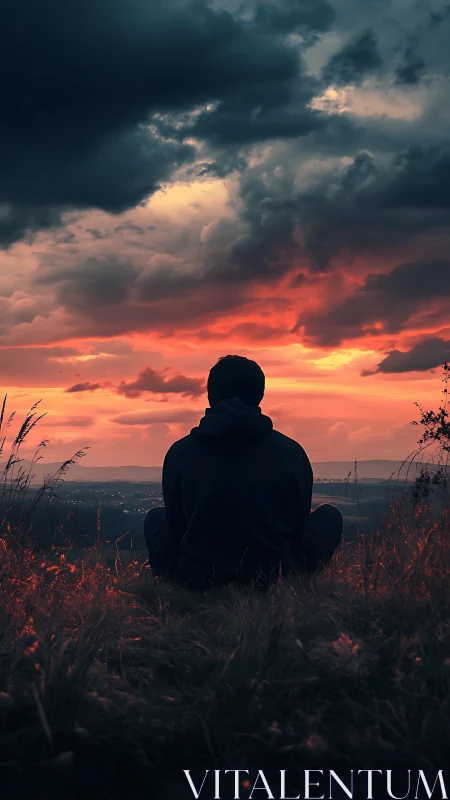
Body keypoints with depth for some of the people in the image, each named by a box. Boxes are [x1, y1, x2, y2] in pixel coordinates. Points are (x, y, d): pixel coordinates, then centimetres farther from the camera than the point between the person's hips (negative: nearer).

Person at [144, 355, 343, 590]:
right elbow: (299, 528, 6)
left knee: (156, 518, 30)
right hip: (275, 581, -1)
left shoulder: (180, 453, -4)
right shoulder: (291, 452, -5)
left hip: (197, 583, 1)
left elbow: (176, 528, 6)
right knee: (329, 515, 23)